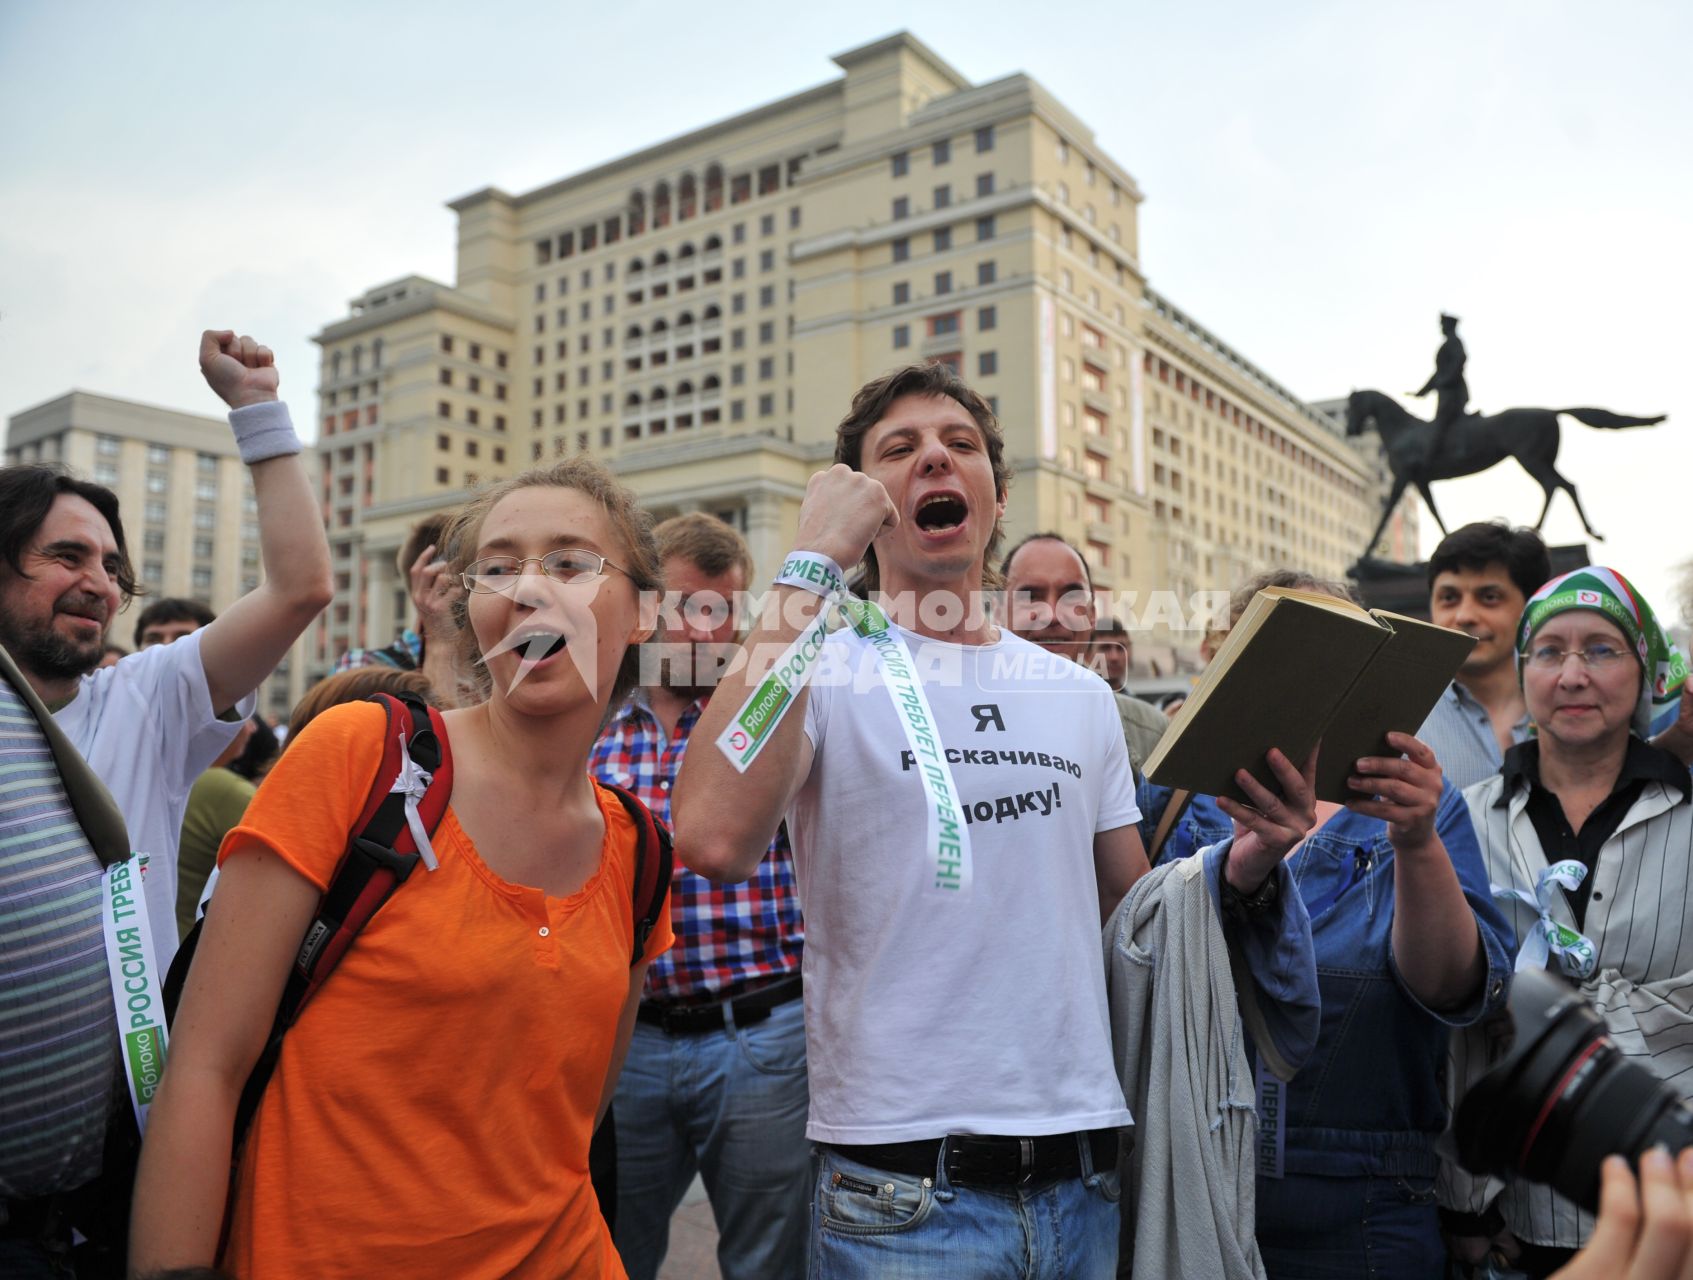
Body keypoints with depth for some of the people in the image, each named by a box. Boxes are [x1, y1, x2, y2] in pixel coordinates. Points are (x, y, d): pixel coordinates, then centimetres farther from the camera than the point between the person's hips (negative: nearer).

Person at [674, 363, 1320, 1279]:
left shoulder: (1081, 695, 9)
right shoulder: (820, 672, -8)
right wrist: (812, 565, -23)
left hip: (1084, 1179, 6)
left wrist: (1243, 865, -6)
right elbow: (715, 841, -28)